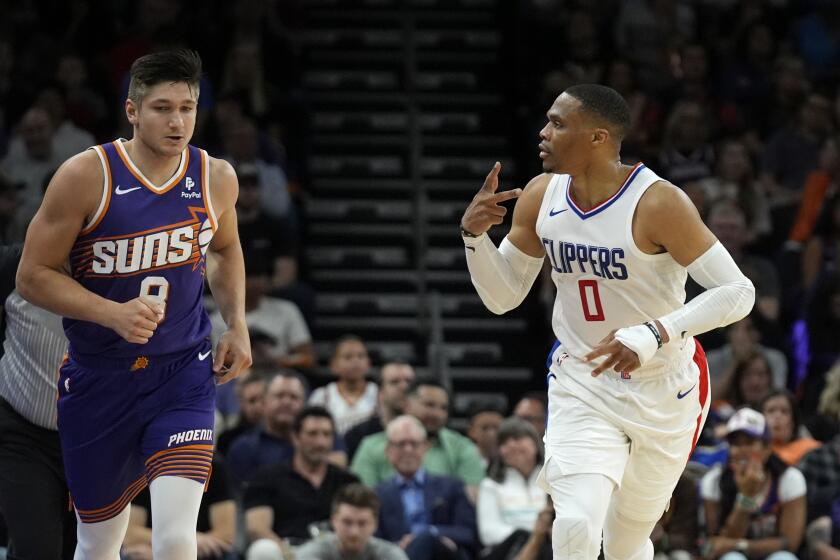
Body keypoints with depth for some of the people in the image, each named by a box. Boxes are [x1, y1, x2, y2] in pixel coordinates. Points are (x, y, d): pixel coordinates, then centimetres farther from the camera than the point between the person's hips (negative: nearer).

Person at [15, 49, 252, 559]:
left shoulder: (216, 178, -2)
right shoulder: (85, 177, -14)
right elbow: (34, 275, -11)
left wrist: (237, 326, 6)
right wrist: (113, 314, -24)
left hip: (183, 370, 1)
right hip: (99, 377, -1)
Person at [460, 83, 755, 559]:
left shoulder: (658, 203, -21)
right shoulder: (540, 198, -5)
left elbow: (738, 293, -24)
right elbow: (502, 298, 6)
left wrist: (653, 335, -36)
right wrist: (474, 234, -13)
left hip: (664, 389, -2)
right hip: (580, 383, 2)